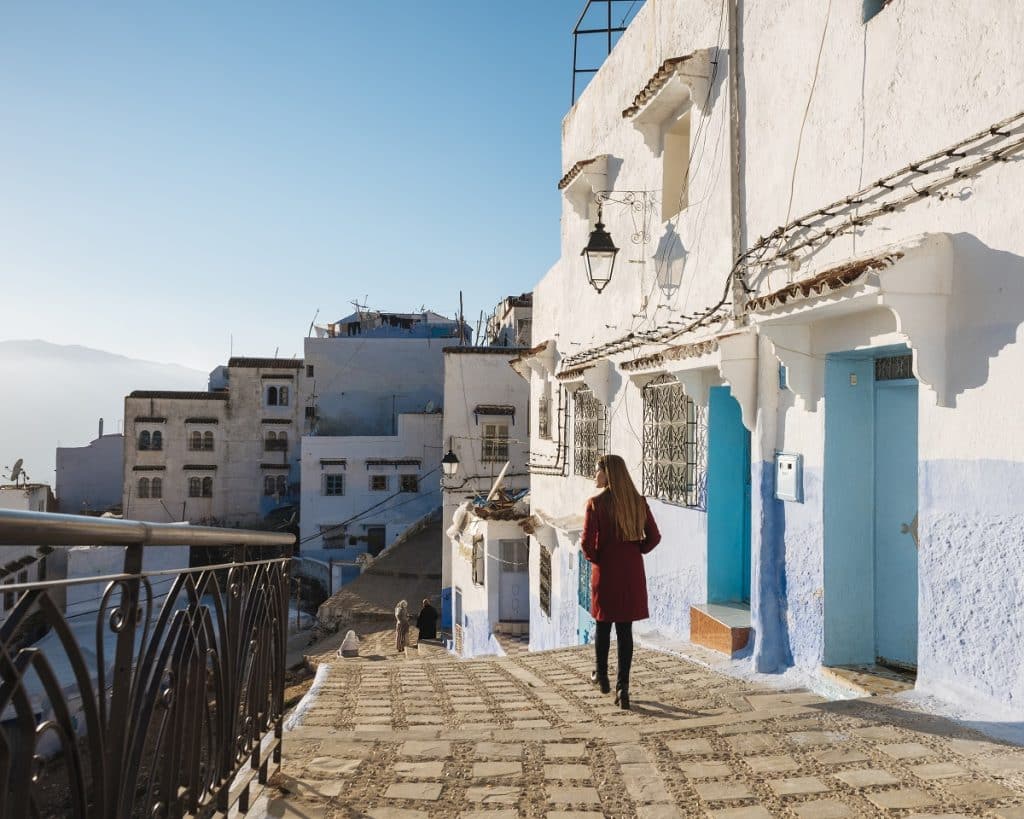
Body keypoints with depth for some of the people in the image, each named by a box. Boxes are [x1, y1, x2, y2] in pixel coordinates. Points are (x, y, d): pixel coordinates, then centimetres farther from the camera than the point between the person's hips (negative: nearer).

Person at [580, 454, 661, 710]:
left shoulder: (596, 503, -13)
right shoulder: (638, 502, 1)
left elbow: (587, 541, -16)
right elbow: (654, 537, 4)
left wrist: (593, 557, 3)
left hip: (605, 572, -3)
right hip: (632, 573, 3)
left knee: (603, 625, 16)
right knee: (625, 629, 7)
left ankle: (601, 676, 31)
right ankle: (622, 687, 4)